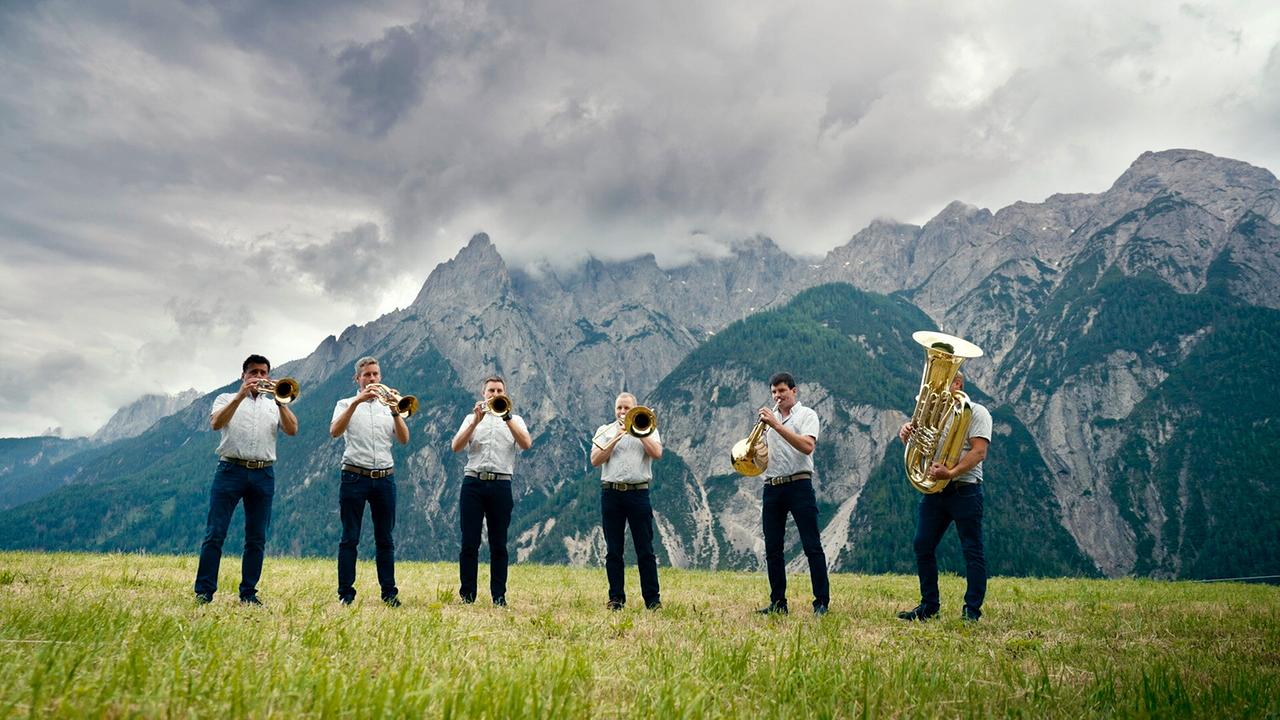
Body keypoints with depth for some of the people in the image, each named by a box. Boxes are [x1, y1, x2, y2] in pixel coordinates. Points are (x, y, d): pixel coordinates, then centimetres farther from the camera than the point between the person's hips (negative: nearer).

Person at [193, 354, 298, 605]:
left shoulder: (274, 405, 18)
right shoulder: (227, 399, 13)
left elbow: (292, 430, 1)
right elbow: (216, 423, -9)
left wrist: (280, 401, -11)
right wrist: (241, 395, -17)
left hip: (263, 475, 2)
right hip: (231, 470, -2)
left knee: (256, 538, 3)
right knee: (215, 534, -6)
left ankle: (248, 593, 10)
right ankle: (203, 592, -1)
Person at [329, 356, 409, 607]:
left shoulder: (388, 406, 14)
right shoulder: (346, 404, 8)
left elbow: (403, 439, 0)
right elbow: (335, 431, -12)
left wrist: (395, 411, -15)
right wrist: (356, 402, -20)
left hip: (385, 478, 2)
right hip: (355, 477, -2)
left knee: (385, 539, 5)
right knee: (350, 538, 0)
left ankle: (389, 593, 10)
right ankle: (346, 594, 5)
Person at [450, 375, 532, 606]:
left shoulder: (515, 420, 13)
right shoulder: (472, 418, 15)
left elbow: (526, 444, -7)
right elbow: (456, 447, -1)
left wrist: (506, 417, -14)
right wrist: (476, 421, -10)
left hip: (501, 485, 0)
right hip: (473, 483, 0)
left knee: (499, 544, 4)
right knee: (469, 542, 0)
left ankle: (499, 596, 9)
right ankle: (466, 595, 7)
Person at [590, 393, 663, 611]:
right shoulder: (605, 431, 13)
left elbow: (657, 453, -7)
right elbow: (595, 460, -1)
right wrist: (616, 438, -8)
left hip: (638, 493, -1)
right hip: (611, 493, 1)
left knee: (645, 550, -1)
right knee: (613, 550, 5)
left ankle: (653, 599, 4)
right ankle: (616, 598, 12)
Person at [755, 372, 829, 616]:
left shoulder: (806, 415, 3)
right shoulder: (770, 418, 20)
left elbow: (807, 446, -15)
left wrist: (776, 425, -19)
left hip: (798, 484, -5)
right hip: (772, 487, 6)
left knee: (812, 546, -6)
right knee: (772, 549, 5)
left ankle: (821, 602, -2)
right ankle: (778, 602, 13)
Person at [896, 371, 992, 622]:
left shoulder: (976, 412, -2)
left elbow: (979, 451, -14)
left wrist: (951, 473, -28)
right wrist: (907, 435, -6)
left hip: (964, 490, -6)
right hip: (933, 490, 7)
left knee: (972, 551, 0)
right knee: (923, 546, 5)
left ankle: (972, 609, 7)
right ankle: (929, 606, 15)